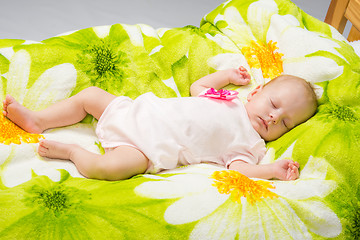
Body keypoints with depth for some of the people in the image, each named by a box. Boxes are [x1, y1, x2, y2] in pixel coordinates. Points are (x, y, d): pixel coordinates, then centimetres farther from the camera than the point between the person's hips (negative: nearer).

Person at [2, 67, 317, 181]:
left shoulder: (251, 143, 0)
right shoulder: (227, 100, 16)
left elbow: (238, 168, -17)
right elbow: (197, 87, 30)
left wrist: (274, 170, -30)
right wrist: (227, 75, 31)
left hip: (150, 148, -6)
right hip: (140, 113, 6)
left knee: (112, 166, -34)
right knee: (90, 94, 6)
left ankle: (71, 150, -8)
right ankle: (37, 120, 17)